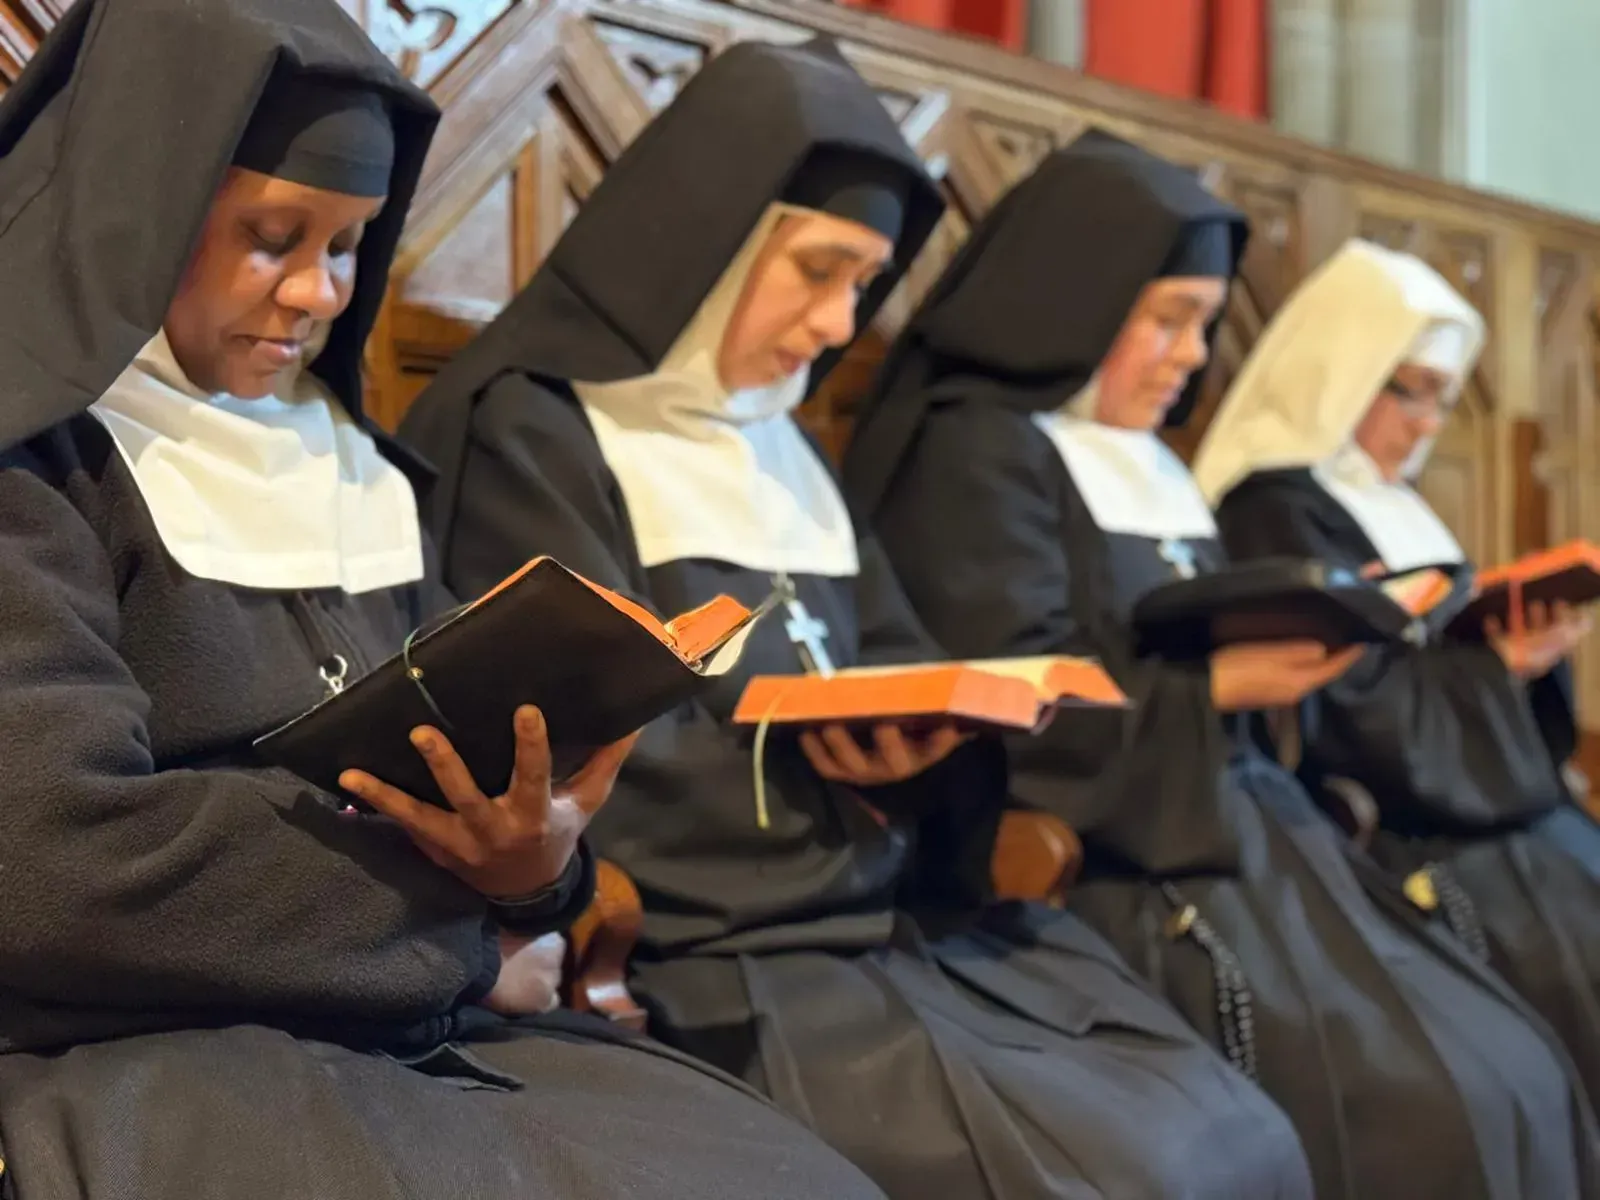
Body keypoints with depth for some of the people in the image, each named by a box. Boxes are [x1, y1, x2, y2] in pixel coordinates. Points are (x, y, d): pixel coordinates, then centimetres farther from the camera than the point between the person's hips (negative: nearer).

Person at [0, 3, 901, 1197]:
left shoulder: (357, 473, 15)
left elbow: (466, 795, 12)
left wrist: (533, 864, -13)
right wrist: (457, 922, -10)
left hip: (426, 1039, 7)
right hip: (140, 1058, -6)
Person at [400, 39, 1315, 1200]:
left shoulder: (780, 453, 19)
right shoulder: (527, 437, -6)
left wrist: (924, 735, -8)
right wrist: (824, 760, -12)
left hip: (900, 922, 8)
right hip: (710, 963, -8)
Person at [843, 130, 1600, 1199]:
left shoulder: (1147, 466, 20)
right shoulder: (974, 453, -7)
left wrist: (1314, 631, 1)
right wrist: (1220, 686, -18)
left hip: (1236, 821, 9)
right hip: (1119, 861, -9)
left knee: (1511, 1079, -5)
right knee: (1423, 1110, -20)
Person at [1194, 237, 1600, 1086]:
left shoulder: (1393, 506, 17)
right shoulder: (1275, 512, -12)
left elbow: (1446, 646, 14)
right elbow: (1342, 702, -20)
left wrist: (1528, 641, -6)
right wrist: (1497, 666, -16)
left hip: (1474, 808, 9)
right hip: (1407, 839, -9)